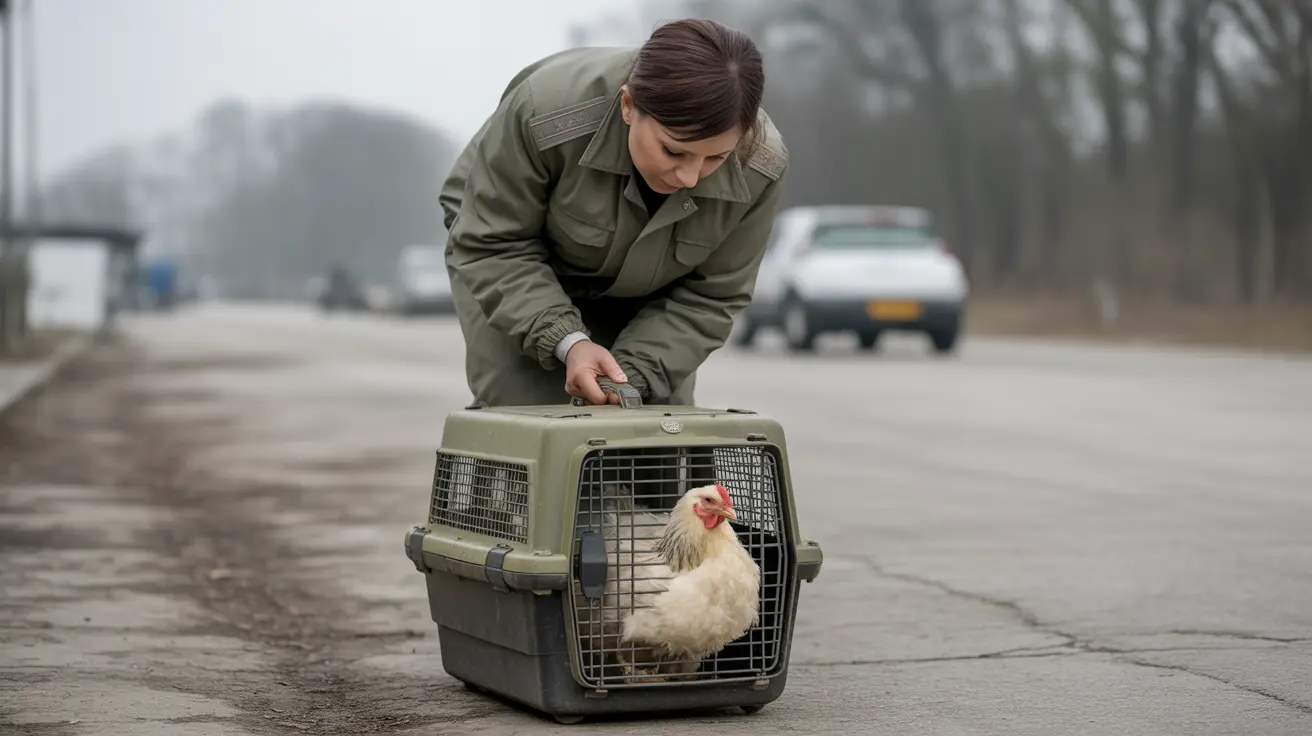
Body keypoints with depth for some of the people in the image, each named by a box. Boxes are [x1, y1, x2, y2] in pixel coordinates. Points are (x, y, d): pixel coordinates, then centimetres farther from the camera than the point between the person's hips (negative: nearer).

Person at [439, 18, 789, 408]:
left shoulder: (758, 167, -30)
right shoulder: (548, 111, -39)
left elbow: (708, 297, -17)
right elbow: (492, 245, -26)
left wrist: (633, 374, -31)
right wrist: (566, 342, -38)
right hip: (526, 274, -2)